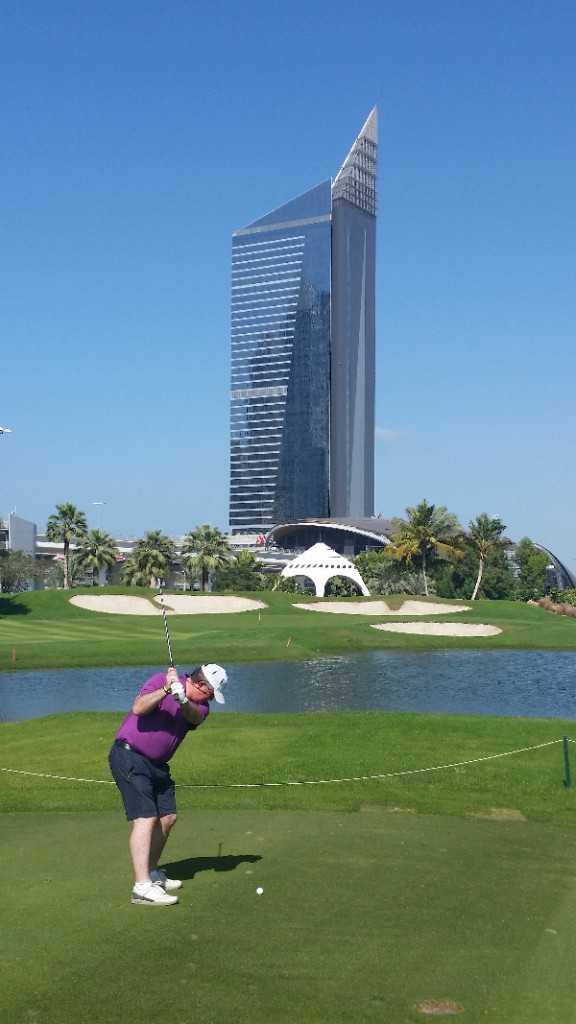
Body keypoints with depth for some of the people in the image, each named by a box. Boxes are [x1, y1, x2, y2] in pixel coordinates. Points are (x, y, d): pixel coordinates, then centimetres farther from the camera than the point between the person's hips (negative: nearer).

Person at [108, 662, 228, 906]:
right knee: (146, 818, -16)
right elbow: (138, 708, -25)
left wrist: (182, 699, -38)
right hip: (130, 757, -8)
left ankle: (152, 874, 28)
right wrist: (167, 689, -32)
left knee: (168, 817, 12)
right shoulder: (160, 680, -11)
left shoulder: (199, 705, 5)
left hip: (157, 764, 8)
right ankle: (142, 887, -20)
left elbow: (195, 717, -19)